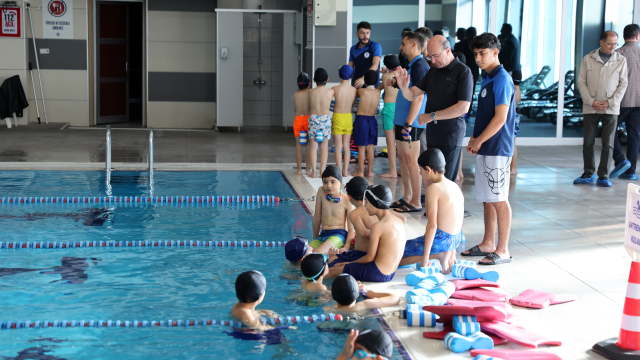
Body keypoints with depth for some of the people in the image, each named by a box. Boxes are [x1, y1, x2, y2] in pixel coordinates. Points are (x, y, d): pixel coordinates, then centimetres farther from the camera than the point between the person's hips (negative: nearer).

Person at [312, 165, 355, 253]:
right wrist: (315, 239, 16)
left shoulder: (346, 201, -6)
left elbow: (351, 230, -5)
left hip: (339, 235, -6)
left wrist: (346, 248, -20)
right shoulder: (321, 192, 2)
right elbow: (317, 218, 10)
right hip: (323, 235, 6)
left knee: (317, 253, -33)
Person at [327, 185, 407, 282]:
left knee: (333, 270, 1)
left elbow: (370, 257, -14)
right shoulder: (399, 221, 6)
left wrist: (351, 263, 1)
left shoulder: (377, 227, -19)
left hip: (377, 273, -9)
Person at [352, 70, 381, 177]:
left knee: (361, 147, 1)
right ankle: (370, 171, 14)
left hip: (361, 119, -3)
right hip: (372, 120, 3)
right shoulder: (378, 92, -1)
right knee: (371, 147, 10)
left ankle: (360, 172, 3)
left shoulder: (361, 91, -11)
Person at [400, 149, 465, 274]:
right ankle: (446, 256, 9)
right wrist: (451, 256, 24)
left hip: (441, 240, -9)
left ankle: (438, 255, -8)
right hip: (456, 239, 9)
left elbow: (432, 225, -20)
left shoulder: (433, 188, -15)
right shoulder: (455, 186, 11)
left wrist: (425, 258, -17)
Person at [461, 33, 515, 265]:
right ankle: (488, 244, 23)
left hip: (497, 149, -9)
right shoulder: (487, 79, 15)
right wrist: (474, 138, 10)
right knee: (487, 199, 14)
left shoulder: (502, 79, -14)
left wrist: (479, 141, -12)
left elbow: (500, 118, -19)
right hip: (484, 149, 9)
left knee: (499, 200, -5)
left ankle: (502, 250, 0)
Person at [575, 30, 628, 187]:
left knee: (608, 144, 0)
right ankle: (589, 174, 17)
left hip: (611, 109, 0)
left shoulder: (620, 60, 4)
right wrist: (591, 101, -9)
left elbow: (623, 84, 3)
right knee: (588, 142, 4)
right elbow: (581, 82, 3)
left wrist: (610, 102, -8)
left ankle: (603, 176, 7)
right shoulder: (588, 59, 3)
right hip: (590, 108, 0)